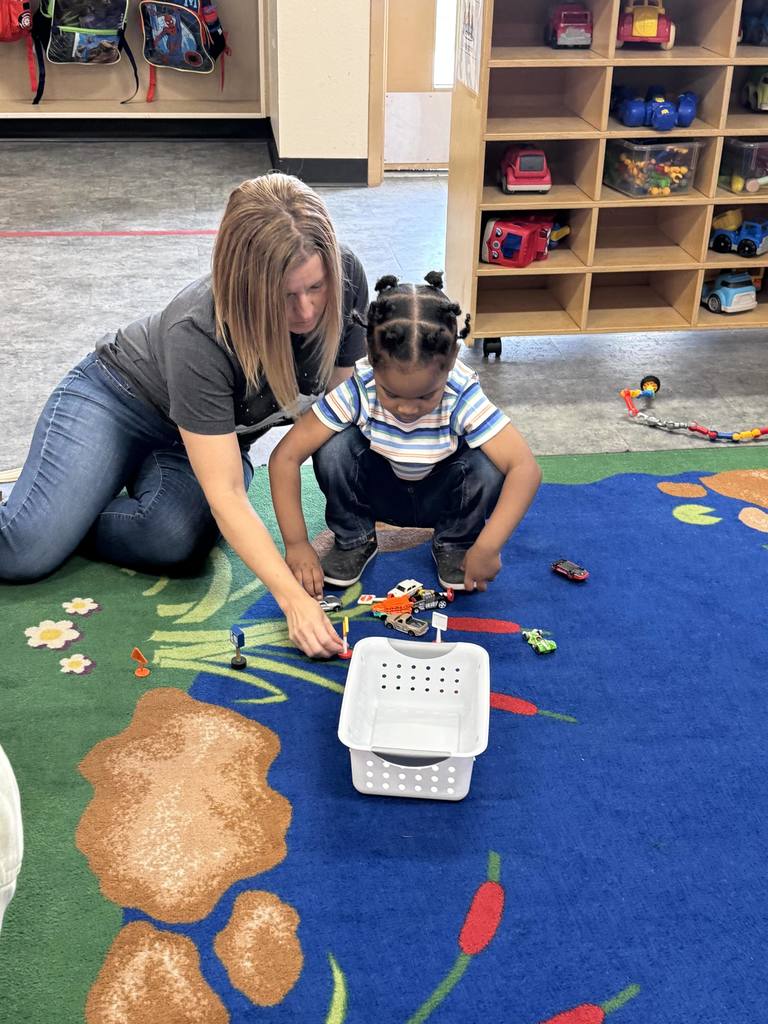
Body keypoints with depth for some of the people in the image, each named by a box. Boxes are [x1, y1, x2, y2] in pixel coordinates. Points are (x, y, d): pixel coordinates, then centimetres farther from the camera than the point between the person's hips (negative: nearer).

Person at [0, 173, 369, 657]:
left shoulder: (346, 276, -24)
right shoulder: (197, 335, -36)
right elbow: (225, 494, -38)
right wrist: (293, 598, -46)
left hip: (218, 436, 4)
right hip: (121, 396, -4)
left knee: (174, 542, -30)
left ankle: (60, 519, 0)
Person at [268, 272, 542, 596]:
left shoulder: (464, 398, -31)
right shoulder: (358, 391, -30)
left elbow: (525, 468, -37)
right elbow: (285, 456, -28)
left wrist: (487, 548, -44)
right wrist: (296, 545, -31)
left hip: (441, 497, 0)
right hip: (379, 493, 1)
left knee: (487, 464, -32)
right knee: (334, 447, -29)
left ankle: (454, 545, -1)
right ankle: (353, 541, -2)